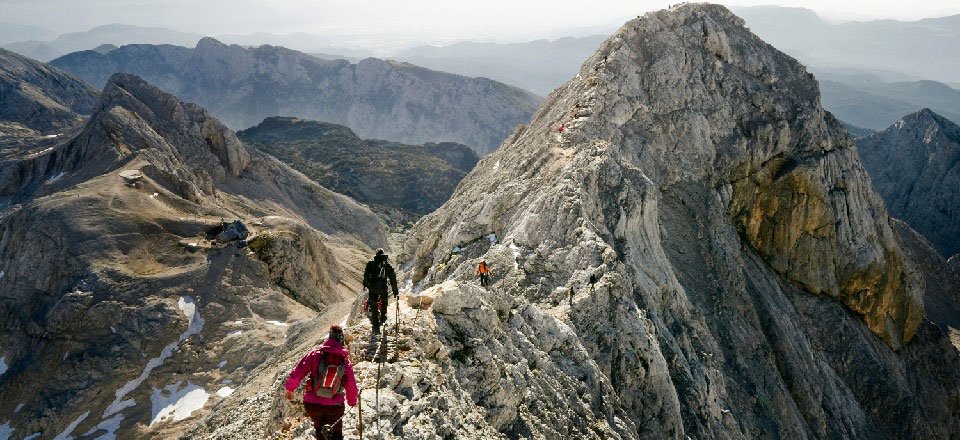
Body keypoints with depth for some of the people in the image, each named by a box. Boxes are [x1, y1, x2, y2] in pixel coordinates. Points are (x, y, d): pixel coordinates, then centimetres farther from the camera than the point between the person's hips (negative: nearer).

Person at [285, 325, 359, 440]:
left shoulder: (316, 353, -6)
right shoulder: (345, 359, -3)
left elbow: (298, 371, -7)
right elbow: (351, 384, 4)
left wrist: (290, 388, 9)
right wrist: (352, 401, 21)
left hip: (312, 404, 0)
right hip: (335, 405, 0)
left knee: (320, 430, 25)